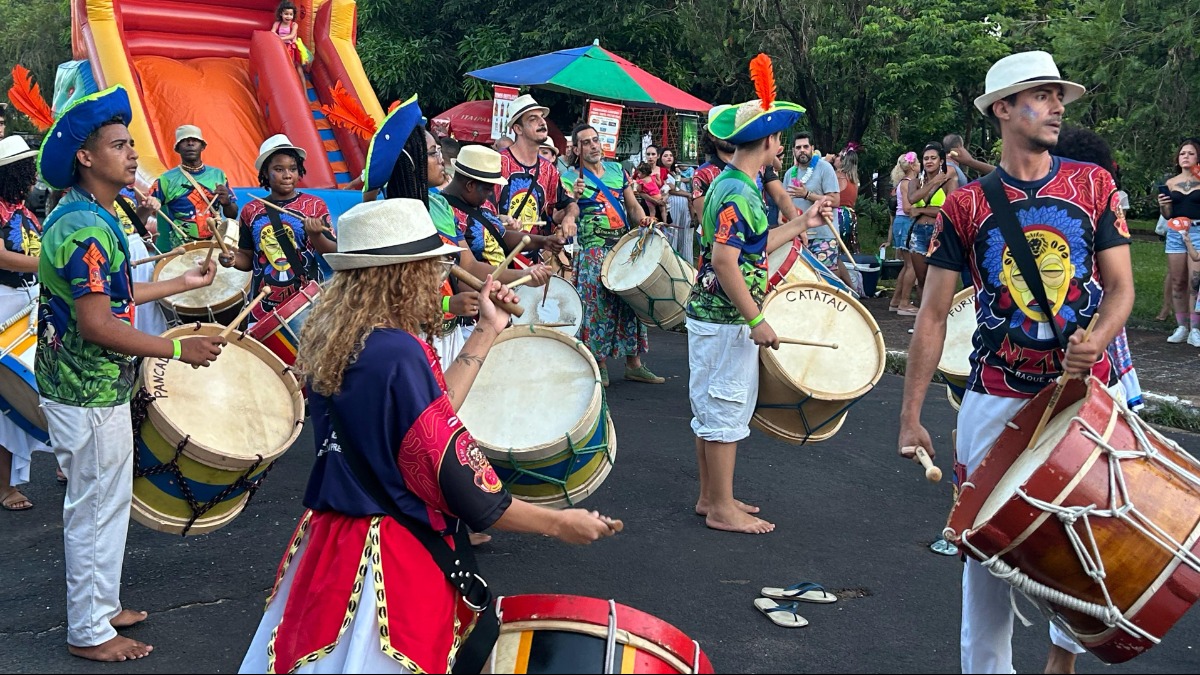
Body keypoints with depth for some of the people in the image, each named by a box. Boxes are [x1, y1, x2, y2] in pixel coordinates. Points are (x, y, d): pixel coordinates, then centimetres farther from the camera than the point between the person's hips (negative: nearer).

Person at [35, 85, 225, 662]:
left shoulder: (86, 217, 10)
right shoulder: (86, 228, -23)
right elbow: (97, 324, -27)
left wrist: (182, 284, 20)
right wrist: (179, 349, -22)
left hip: (97, 387, 10)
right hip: (89, 397, -10)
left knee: (108, 502, 20)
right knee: (95, 510, 2)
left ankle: (102, 606, 34)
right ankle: (89, 633, 15)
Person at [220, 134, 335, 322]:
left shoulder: (315, 205, -1)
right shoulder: (251, 211, 7)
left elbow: (334, 254, -4)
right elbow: (248, 258, 14)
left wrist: (315, 235, -22)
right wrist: (233, 259, -7)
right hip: (264, 306, 2)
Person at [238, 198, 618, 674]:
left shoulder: (331, 340, 3)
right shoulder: (397, 354, -24)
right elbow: (461, 488, -20)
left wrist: (487, 331, 16)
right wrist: (559, 523, -7)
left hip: (332, 542, 9)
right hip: (392, 566, -9)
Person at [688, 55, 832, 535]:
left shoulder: (734, 186, 12)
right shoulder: (737, 193, -19)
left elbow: (754, 248, 17)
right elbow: (724, 261, -26)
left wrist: (803, 223, 21)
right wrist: (756, 320, -23)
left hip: (714, 316, 10)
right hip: (726, 321, -10)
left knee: (712, 410, 15)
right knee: (725, 413, -1)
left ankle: (711, 497, 26)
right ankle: (722, 509, 8)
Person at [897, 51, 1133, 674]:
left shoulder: (1092, 185, 3)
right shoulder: (965, 208, -2)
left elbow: (1120, 285, 2)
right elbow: (933, 315, -2)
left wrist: (1097, 337, -21)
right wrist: (910, 417, -5)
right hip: (997, 398, -1)